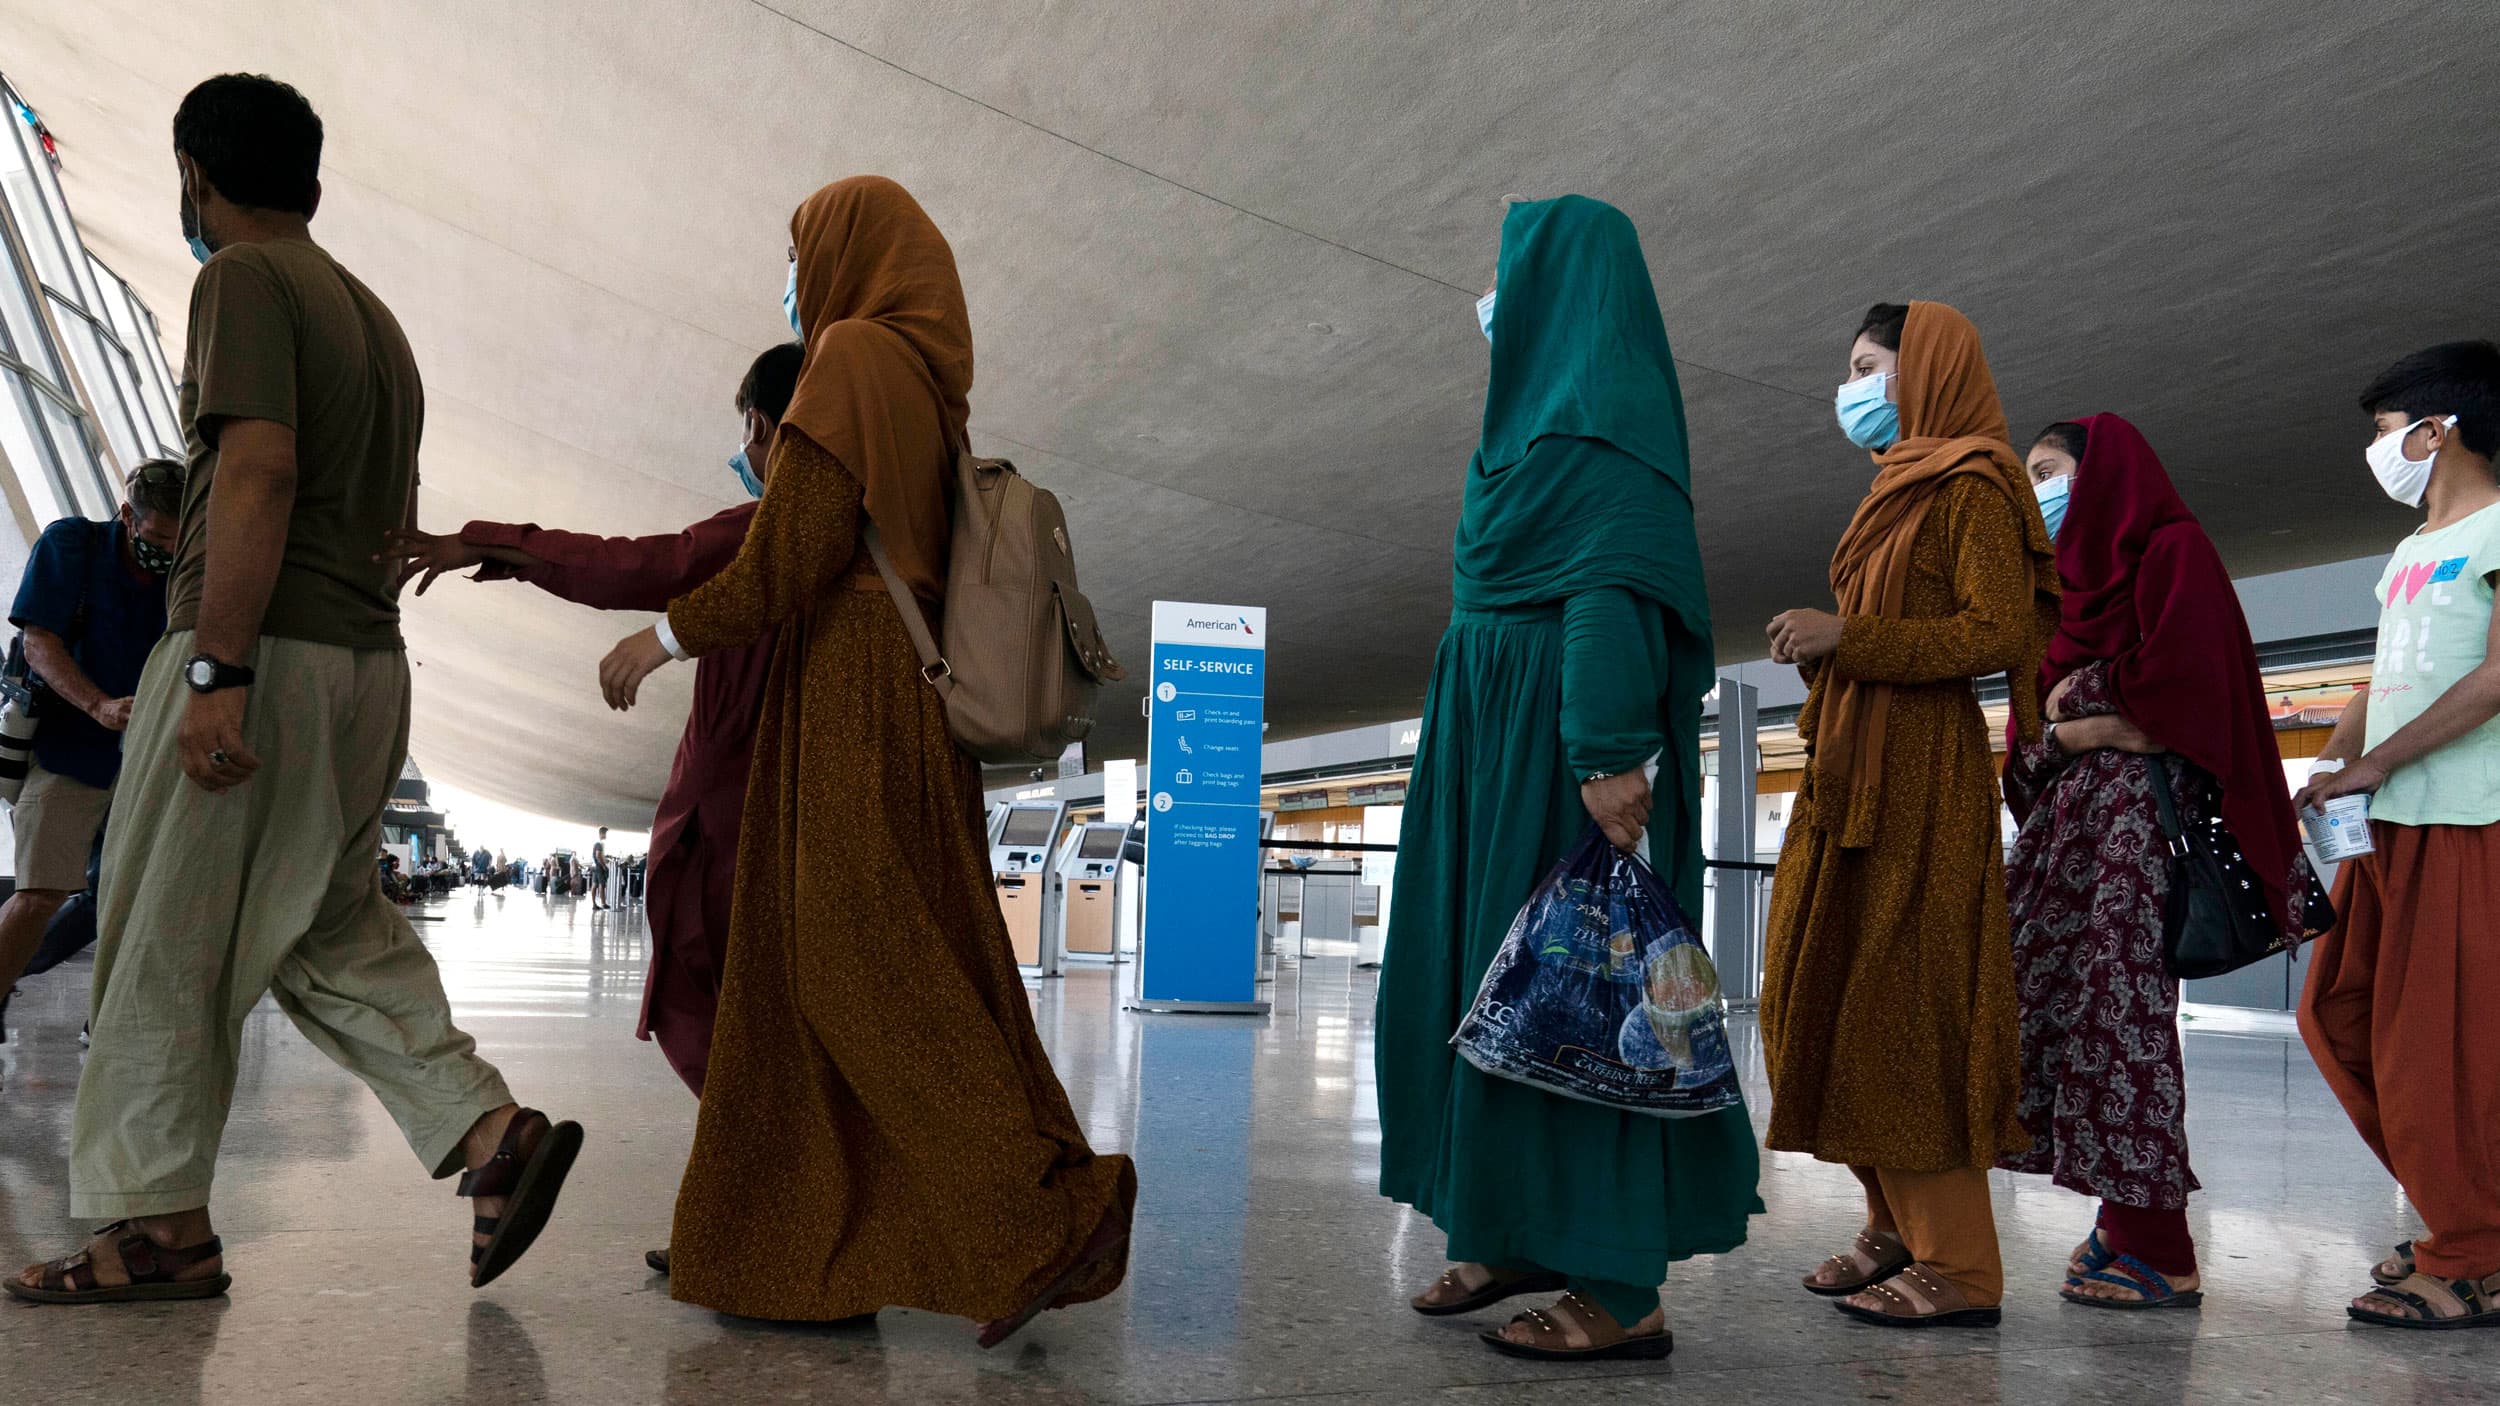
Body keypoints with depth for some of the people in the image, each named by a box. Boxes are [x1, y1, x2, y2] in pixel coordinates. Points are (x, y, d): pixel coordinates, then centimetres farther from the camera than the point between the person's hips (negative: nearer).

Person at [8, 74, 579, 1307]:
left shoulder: (243, 279, -6)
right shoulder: (371, 314, 20)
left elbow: (258, 469, -19)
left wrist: (217, 671, -23)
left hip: (262, 652, -8)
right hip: (368, 656, 8)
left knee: (168, 940, 2)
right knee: (328, 928, 13)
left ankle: (162, 1226, 9)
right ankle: (492, 1129, 2)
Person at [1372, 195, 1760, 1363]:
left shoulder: (1602, 402, -9)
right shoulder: (1541, 409, 20)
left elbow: (1615, 583, -21)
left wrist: (1610, 752, -28)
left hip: (1564, 740, -10)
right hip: (1501, 736, 10)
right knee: (1481, 974, 11)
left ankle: (1619, 1288, -1)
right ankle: (1518, 1233, 21)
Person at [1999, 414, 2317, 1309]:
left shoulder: (2172, 548, -1)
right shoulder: (2069, 577, 23)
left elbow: (2180, 681, -15)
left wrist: (2081, 697, -2)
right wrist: (2087, 729, -3)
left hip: (2142, 807, -8)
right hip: (2070, 814, 8)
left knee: (2123, 1004, -11)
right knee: (2055, 996, 1)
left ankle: (2158, 1251, -7)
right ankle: (2127, 1216, 8)